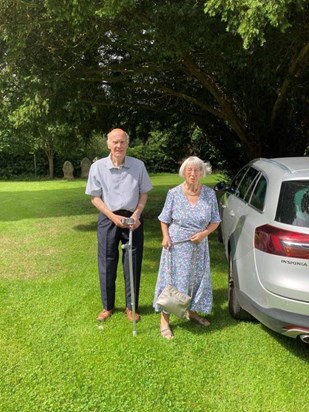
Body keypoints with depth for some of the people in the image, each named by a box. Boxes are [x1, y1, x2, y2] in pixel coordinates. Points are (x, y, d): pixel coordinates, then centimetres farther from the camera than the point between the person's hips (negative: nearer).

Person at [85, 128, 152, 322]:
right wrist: (113, 216, -12)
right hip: (108, 219, 0)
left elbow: (144, 193, 4)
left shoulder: (138, 165, -5)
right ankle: (108, 306, 26)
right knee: (107, 264, 7)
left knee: (133, 264, 7)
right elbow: (95, 197, -2)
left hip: (133, 219, 1)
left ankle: (131, 307, 24)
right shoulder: (98, 166, -7)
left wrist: (137, 214, -10)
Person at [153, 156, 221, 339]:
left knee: (198, 279, 15)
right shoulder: (174, 193, -9)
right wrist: (165, 236, -14)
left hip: (199, 246, 3)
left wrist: (204, 233, -14)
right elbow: (165, 219, 1)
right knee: (171, 280, 0)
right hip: (177, 245, -3)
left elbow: (215, 221, 2)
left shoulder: (210, 194, -4)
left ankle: (193, 311, 38)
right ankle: (165, 320, 11)